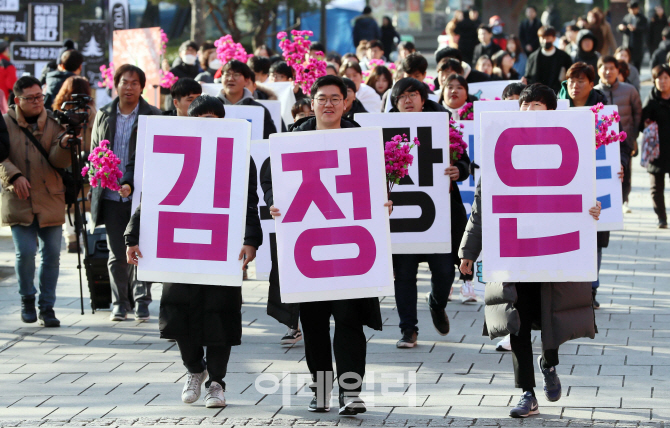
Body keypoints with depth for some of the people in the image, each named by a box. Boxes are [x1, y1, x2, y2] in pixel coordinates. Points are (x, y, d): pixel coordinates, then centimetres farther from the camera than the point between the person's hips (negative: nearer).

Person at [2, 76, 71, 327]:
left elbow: (59, 162, -3)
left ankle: (46, 307, 13)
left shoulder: (53, 123, 6)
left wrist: (64, 145, -24)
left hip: (50, 200, 2)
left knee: (51, 254, 1)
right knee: (25, 251, -12)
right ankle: (27, 299, 12)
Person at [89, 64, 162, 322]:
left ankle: (142, 301, 7)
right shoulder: (104, 116, 11)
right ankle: (120, 303, 15)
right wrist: (93, 190, 12)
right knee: (117, 254, 6)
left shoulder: (152, 116, 0)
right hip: (111, 195, 3)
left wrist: (132, 184, -16)